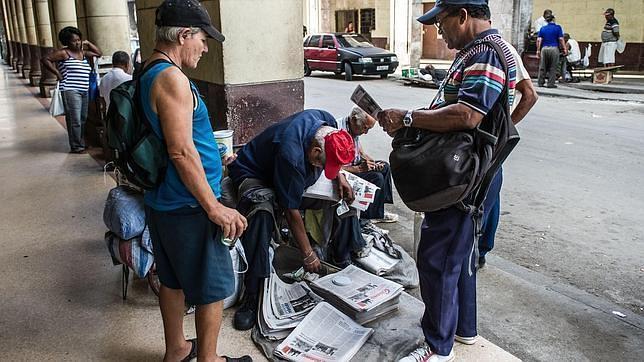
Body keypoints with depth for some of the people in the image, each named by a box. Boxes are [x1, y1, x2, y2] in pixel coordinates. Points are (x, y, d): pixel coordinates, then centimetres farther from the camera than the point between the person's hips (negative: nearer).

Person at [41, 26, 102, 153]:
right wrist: (57, 73, -7)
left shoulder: (83, 53, 17)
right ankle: (76, 147, -4)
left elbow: (98, 53, 28)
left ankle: (82, 143, 20)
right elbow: (45, 59, -7)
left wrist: (88, 44, 15)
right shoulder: (63, 53, -3)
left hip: (84, 91, 7)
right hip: (70, 91, -7)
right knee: (74, 120, -9)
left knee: (83, 119, 10)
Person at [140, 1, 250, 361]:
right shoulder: (172, 78, -20)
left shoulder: (147, 75, 11)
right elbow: (181, 151, -25)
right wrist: (214, 207, -21)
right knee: (213, 288, 6)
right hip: (187, 208, -10)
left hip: (161, 203, 10)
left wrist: (211, 157, 26)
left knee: (173, 280, 22)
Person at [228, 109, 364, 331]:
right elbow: (291, 210, -30)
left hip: (296, 178, 8)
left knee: (345, 194, -4)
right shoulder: (290, 154, -39)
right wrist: (308, 254, -22)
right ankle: (252, 295, -32)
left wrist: (339, 176, -11)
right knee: (261, 210, -40)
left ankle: (341, 260, 12)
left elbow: (333, 163, 9)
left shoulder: (327, 122, -17)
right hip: (254, 175, -8)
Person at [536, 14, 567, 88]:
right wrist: (564, 49, -1)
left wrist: (538, 51, 6)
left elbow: (539, 40, 4)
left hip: (544, 48, 3)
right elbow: (561, 39, -5)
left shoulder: (542, 28, 11)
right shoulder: (557, 27, 2)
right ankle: (551, 84, 1)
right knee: (553, 68, 2)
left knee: (542, 67, 9)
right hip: (554, 48, -3)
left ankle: (540, 82, 9)